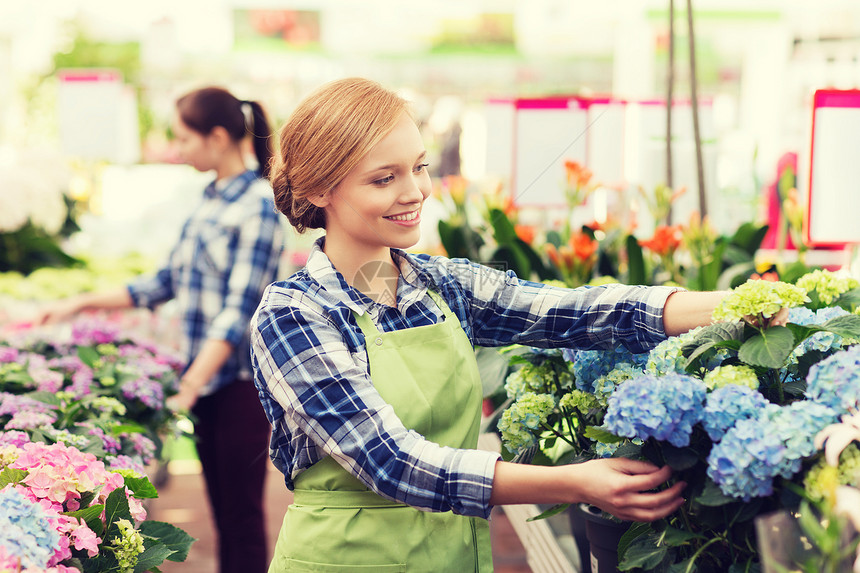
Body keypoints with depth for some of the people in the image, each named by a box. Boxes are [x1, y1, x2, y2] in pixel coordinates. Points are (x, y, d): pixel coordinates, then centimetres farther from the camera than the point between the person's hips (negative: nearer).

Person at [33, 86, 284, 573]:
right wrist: (80, 304, 20)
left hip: (240, 380, -8)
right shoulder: (210, 200, 12)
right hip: (205, 373, 8)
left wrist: (191, 384, -23)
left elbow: (240, 309, -18)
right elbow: (169, 281, 20)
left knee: (243, 517, -2)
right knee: (221, 513, 12)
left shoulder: (259, 203, -13)